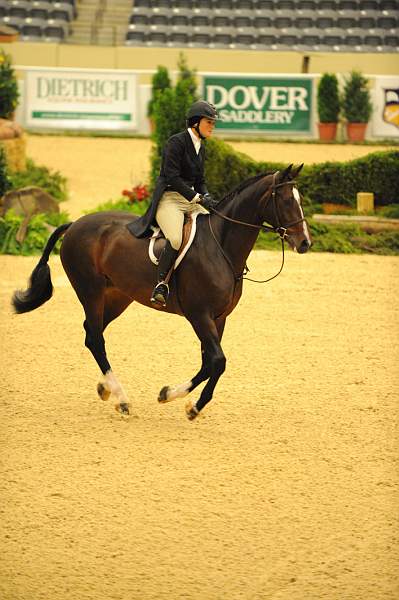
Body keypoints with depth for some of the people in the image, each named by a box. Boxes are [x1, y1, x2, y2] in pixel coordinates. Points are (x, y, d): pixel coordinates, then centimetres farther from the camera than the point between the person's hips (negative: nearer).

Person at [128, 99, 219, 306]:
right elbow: (172, 177, -18)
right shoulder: (176, 142, -10)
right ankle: (161, 284, -24)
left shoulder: (200, 148, 16)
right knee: (176, 239, -34)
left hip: (191, 200, 9)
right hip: (169, 198, -9)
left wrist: (207, 198, -1)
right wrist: (199, 198, -21)